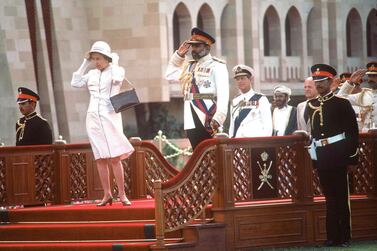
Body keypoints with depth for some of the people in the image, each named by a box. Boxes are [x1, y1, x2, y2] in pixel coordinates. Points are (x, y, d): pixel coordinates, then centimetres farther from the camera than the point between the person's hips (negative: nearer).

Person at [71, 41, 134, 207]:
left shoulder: (117, 70, 4)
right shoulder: (92, 74, 15)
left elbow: (116, 78, -18)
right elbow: (75, 82, 5)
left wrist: (115, 61, -4)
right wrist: (85, 63, 8)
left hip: (110, 116, -4)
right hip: (93, 117, 4)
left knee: (115, 157, -9)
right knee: (100, 158, 2)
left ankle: (122, 194, -5)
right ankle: (107, 194, 7)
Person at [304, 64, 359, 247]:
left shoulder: (341, 103, -4)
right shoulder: (310, 105, 10)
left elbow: (353, 132, -5)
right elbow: (309, 131, 14)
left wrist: (352, 158, -8)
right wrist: (311, 156, 9)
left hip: (338, 155, -4)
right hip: (320, 156, 5)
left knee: (342, 197, 0)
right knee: (329, 197, 10)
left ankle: (344, 237, 4)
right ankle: (332, 236, 14)